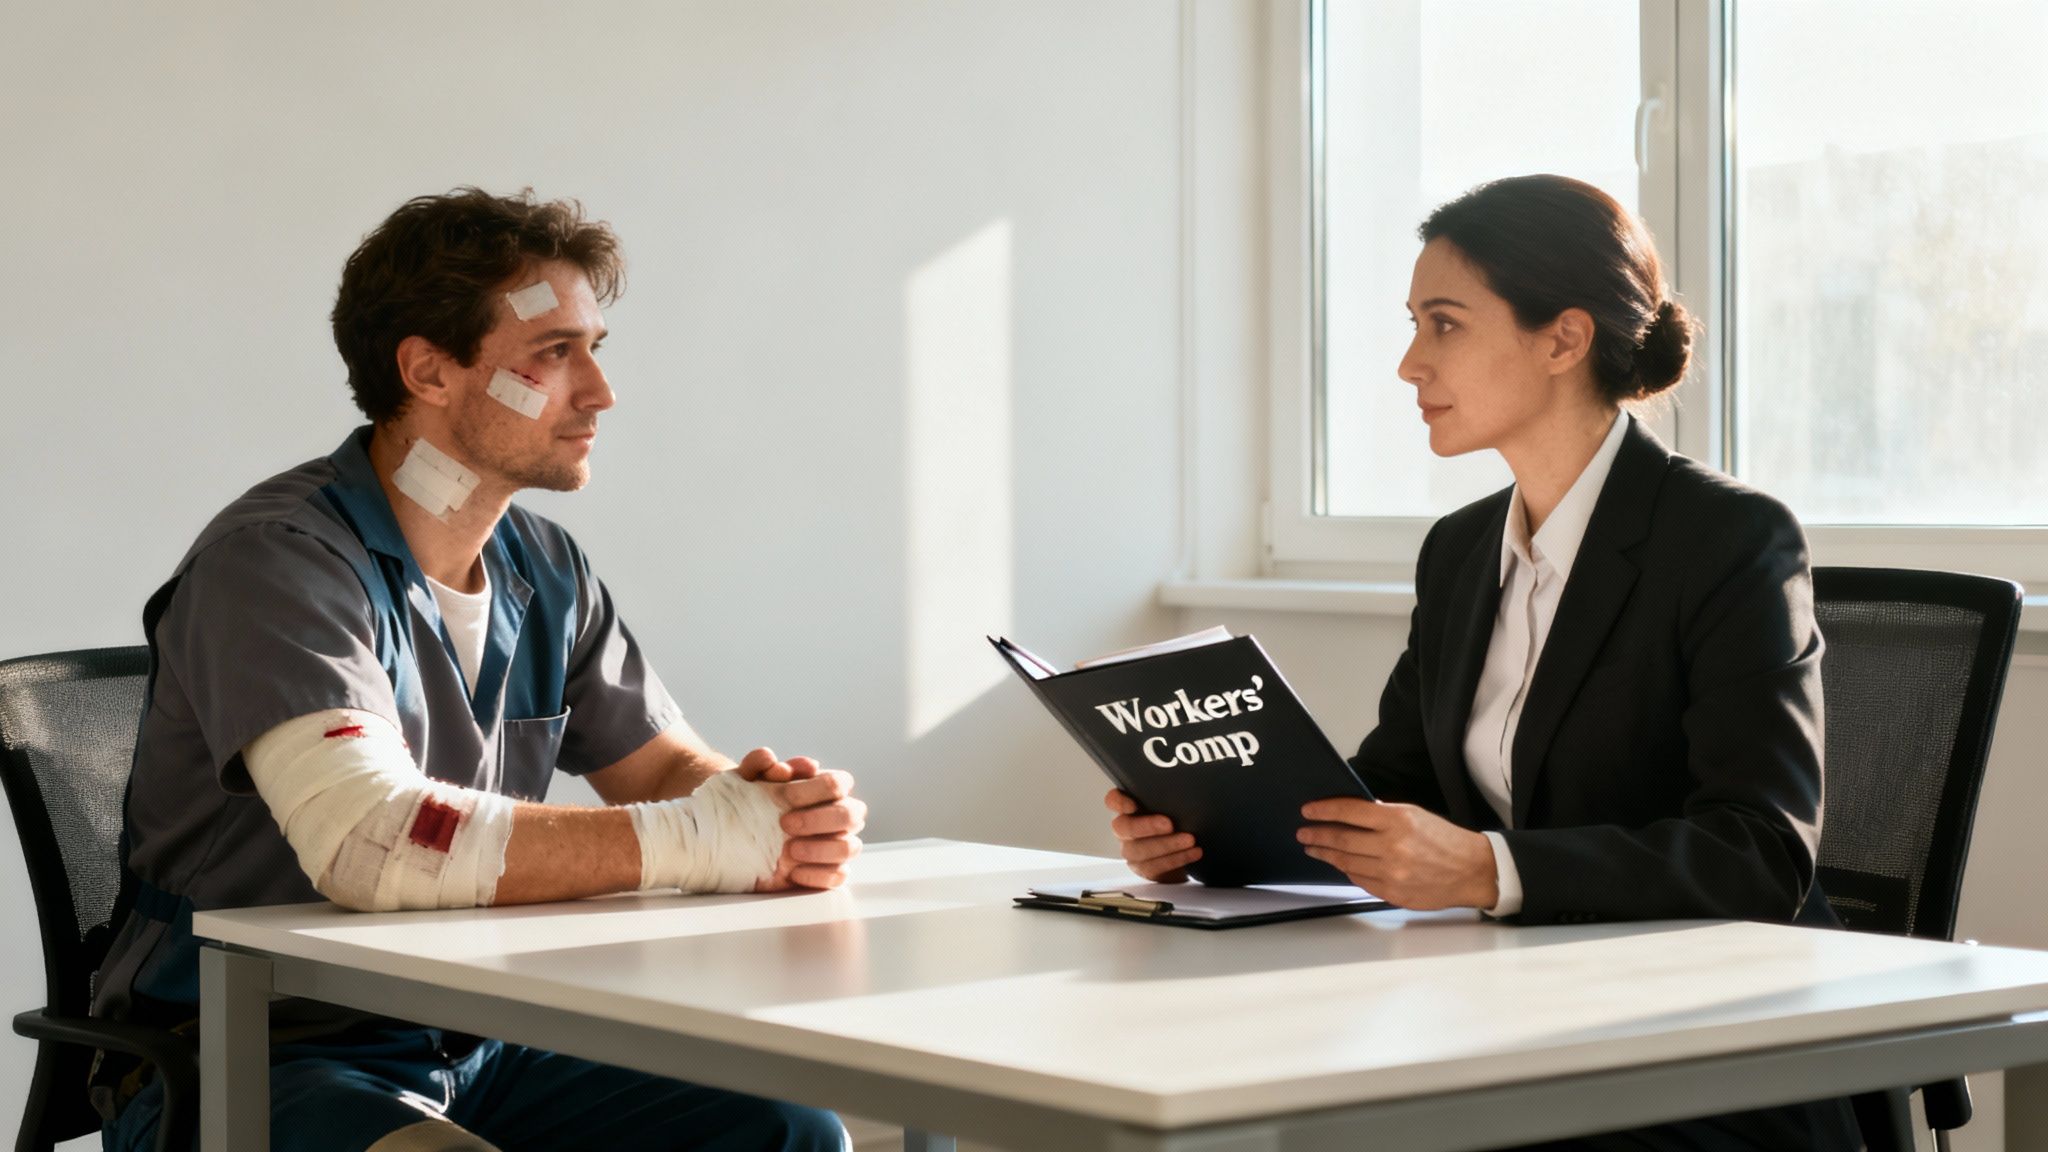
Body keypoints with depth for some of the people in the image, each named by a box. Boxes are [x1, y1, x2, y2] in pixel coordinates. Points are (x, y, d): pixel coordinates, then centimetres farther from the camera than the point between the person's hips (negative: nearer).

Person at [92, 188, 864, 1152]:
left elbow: (671, 768, 11)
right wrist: (698, 838, -28)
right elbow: (367, 841, -33)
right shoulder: (277, 559, -18)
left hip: (474, 1053, 7)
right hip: (251, 1063, -7)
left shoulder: (545, 572, 9)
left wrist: (780, 807, -16)